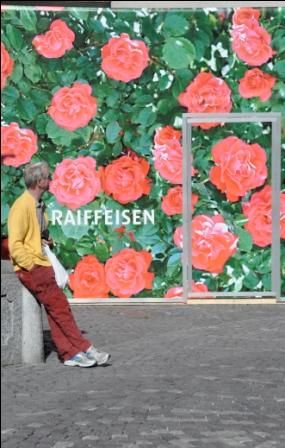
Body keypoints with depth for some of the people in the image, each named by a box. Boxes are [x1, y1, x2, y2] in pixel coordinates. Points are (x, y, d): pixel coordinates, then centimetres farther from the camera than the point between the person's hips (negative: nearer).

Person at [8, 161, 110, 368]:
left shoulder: (38, 205, 13)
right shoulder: (23, 206, -16)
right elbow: (15, 244, -20)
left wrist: (45, 241, 9)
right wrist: (33, 266, -19)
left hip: (41, 265, 9)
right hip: (31, 268, -9)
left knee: (55, 309, 5)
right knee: (60, 307, -8)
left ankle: (69, 354, 6)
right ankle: (85, 349, -4)